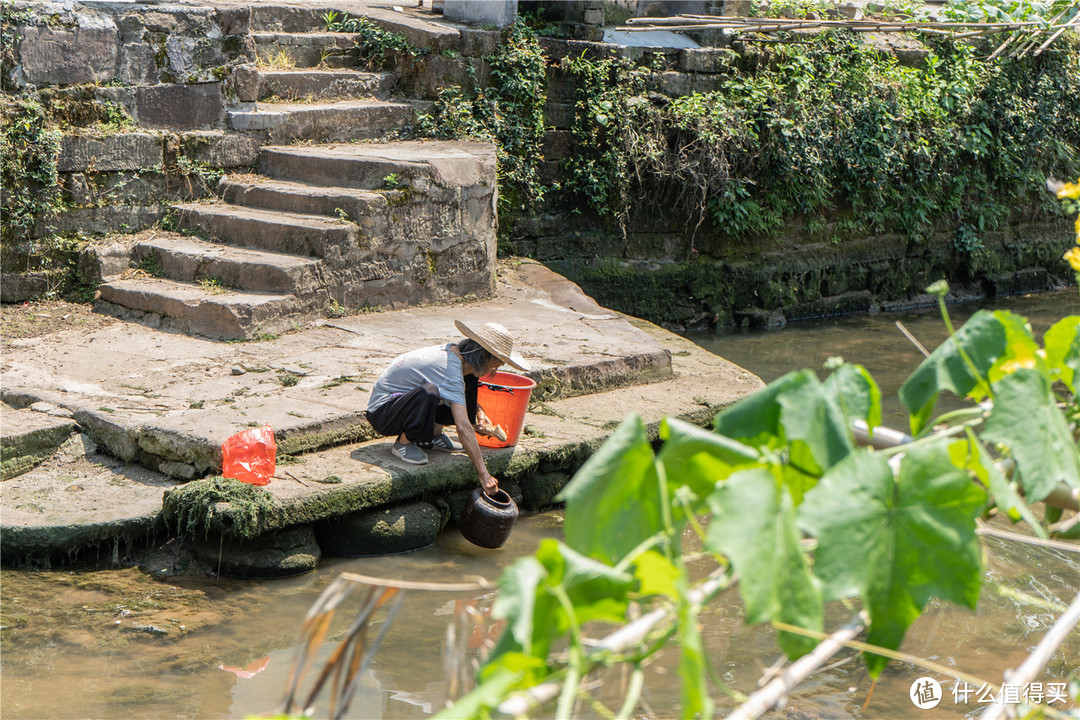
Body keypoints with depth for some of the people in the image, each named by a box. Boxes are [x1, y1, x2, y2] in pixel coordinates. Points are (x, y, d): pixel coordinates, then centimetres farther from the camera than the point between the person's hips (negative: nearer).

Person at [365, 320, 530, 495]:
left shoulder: (454, 351, -1)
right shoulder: (450, 369, -29)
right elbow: (463, 428, -34)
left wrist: (478, 413, 4)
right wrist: (483, 475, -33)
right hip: (381, 412, -9)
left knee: (469, 380, 4)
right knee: (429, 393, -39)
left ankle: (433, 435, 6)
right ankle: (404, 442, -16)